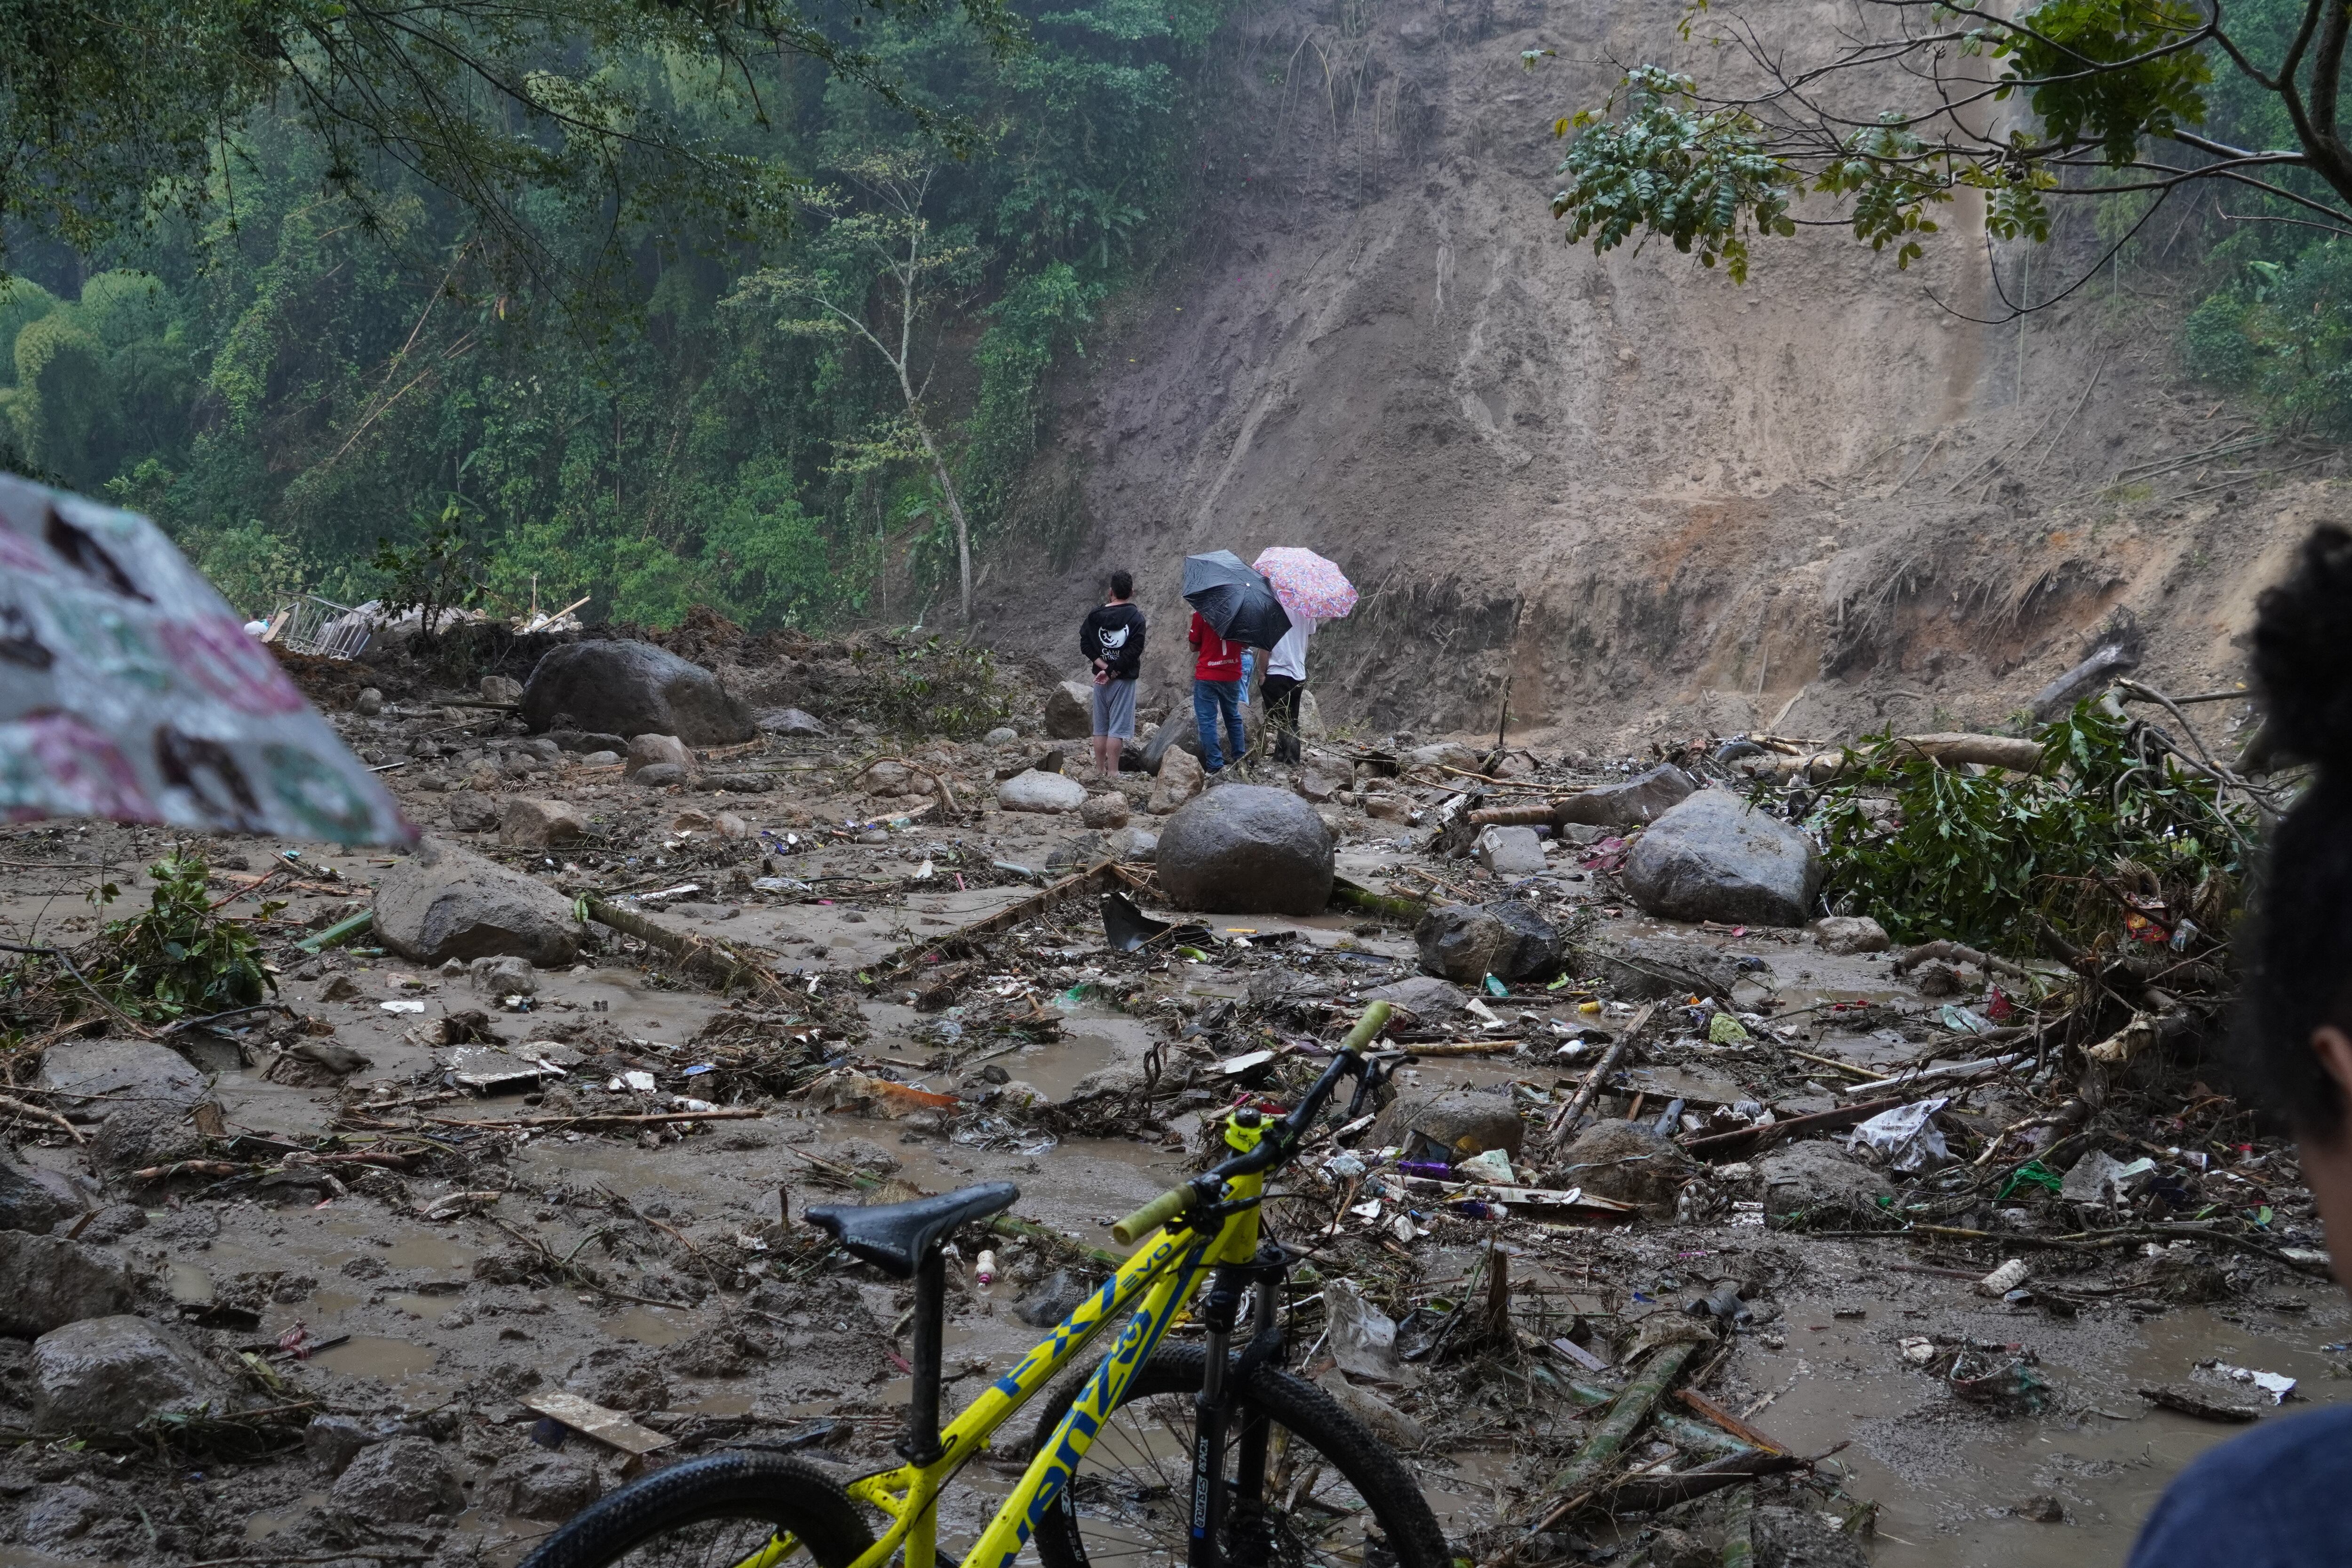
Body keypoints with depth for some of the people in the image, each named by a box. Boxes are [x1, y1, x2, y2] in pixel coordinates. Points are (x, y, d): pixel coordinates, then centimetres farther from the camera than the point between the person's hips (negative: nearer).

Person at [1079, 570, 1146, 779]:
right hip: (1123, 680, -4)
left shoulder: (1095, 615, 4)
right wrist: (1112, 672, -12)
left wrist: (1104, 667, -6)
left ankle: (1100, 769, 17)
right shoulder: (1135, 617, -7)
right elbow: (1134, 650, -15)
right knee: (1118, 728, -2)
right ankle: (1112, 772, -4)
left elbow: (1085, 644, 0)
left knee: (1100, 727, 12)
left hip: (1100, 679, 4)